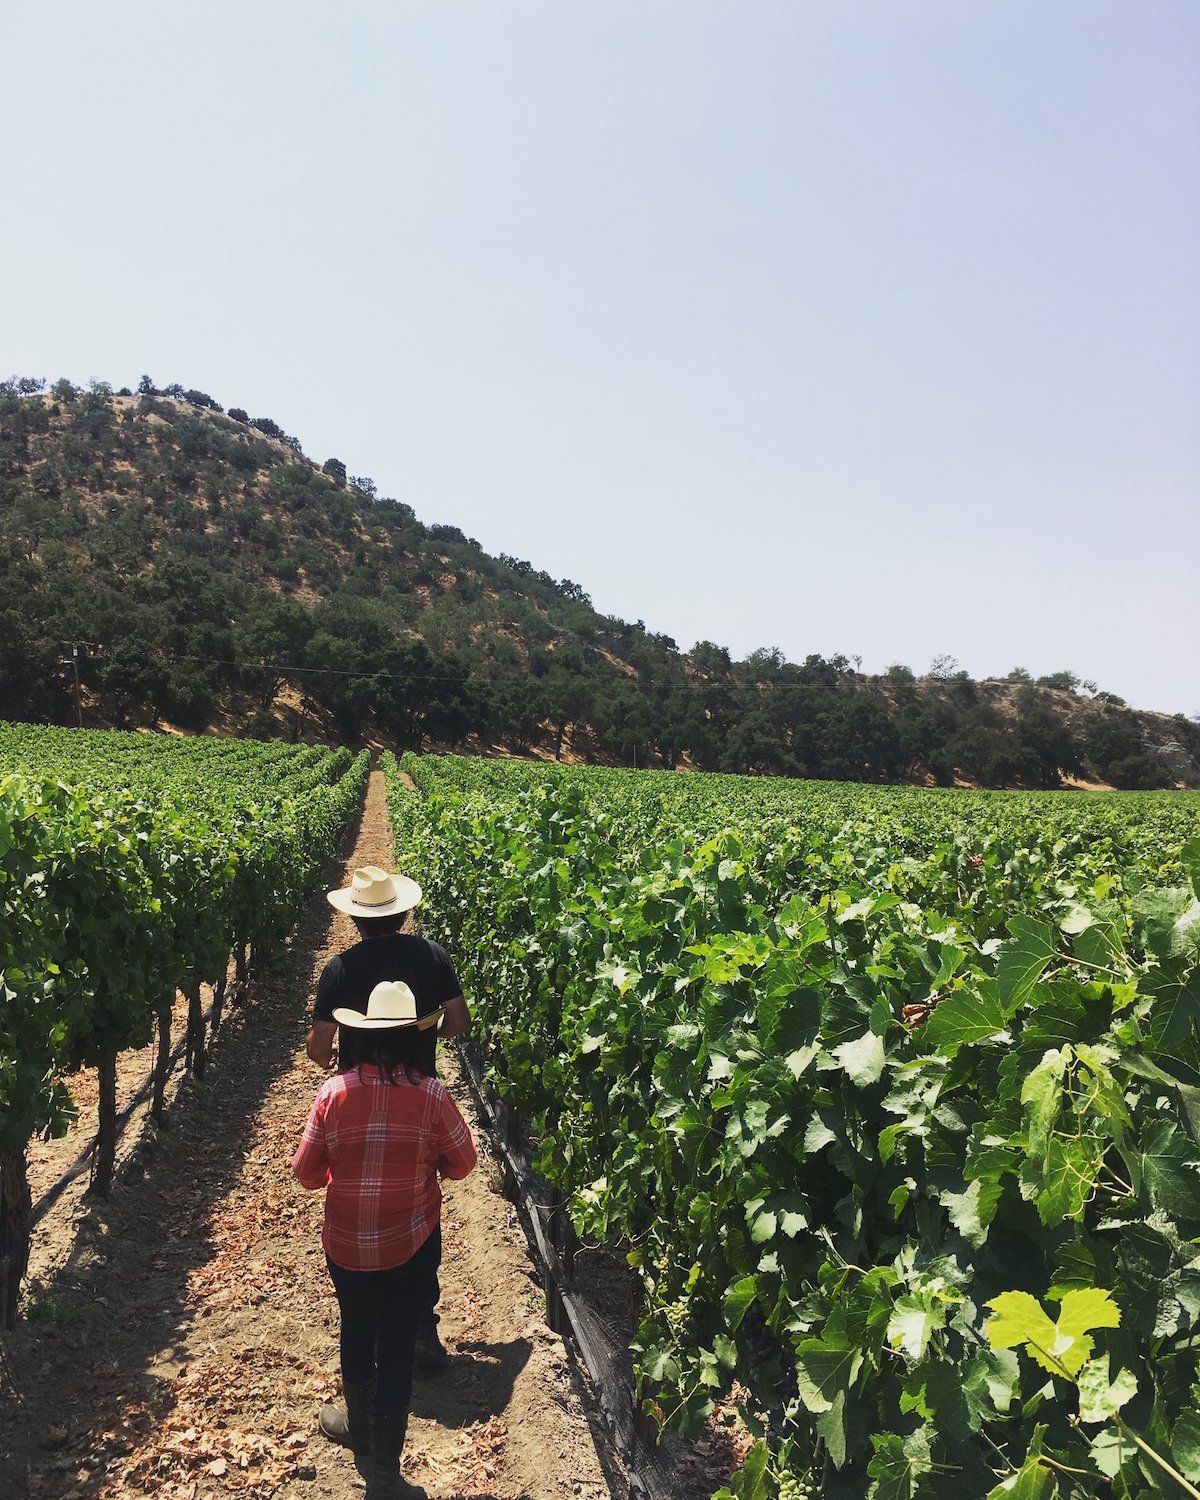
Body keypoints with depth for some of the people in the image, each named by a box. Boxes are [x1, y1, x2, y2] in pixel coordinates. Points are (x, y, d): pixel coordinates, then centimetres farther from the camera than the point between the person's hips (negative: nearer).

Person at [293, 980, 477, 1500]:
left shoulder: (333, 1092, -15)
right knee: (397, 1348, 11)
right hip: (410, 1245, -2)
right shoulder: (431, 1095, -18)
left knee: (356, 1334, 25)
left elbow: (305, 1172, -5)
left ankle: (360, 1428, 48)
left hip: (346, 1244, 2)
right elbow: (462, 1164, -5)